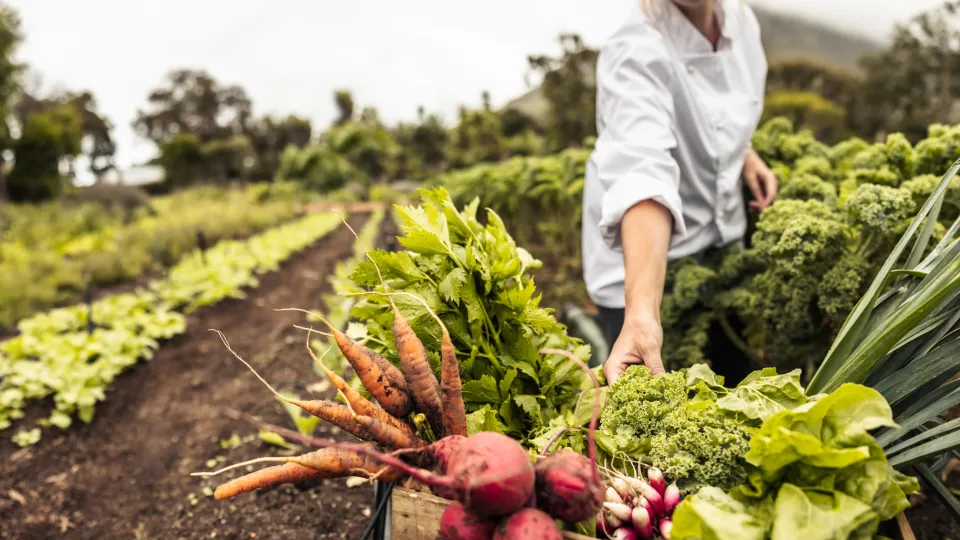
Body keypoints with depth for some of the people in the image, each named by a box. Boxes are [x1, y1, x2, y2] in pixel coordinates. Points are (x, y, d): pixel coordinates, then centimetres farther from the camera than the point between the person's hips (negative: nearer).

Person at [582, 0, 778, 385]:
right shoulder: (636, 53, -26)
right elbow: (644, 174, -43)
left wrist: (745, 154, -1)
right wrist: (641, 311, -54)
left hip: (723, 239, 7)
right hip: (645, 261, -6)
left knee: (739, 375, 17)